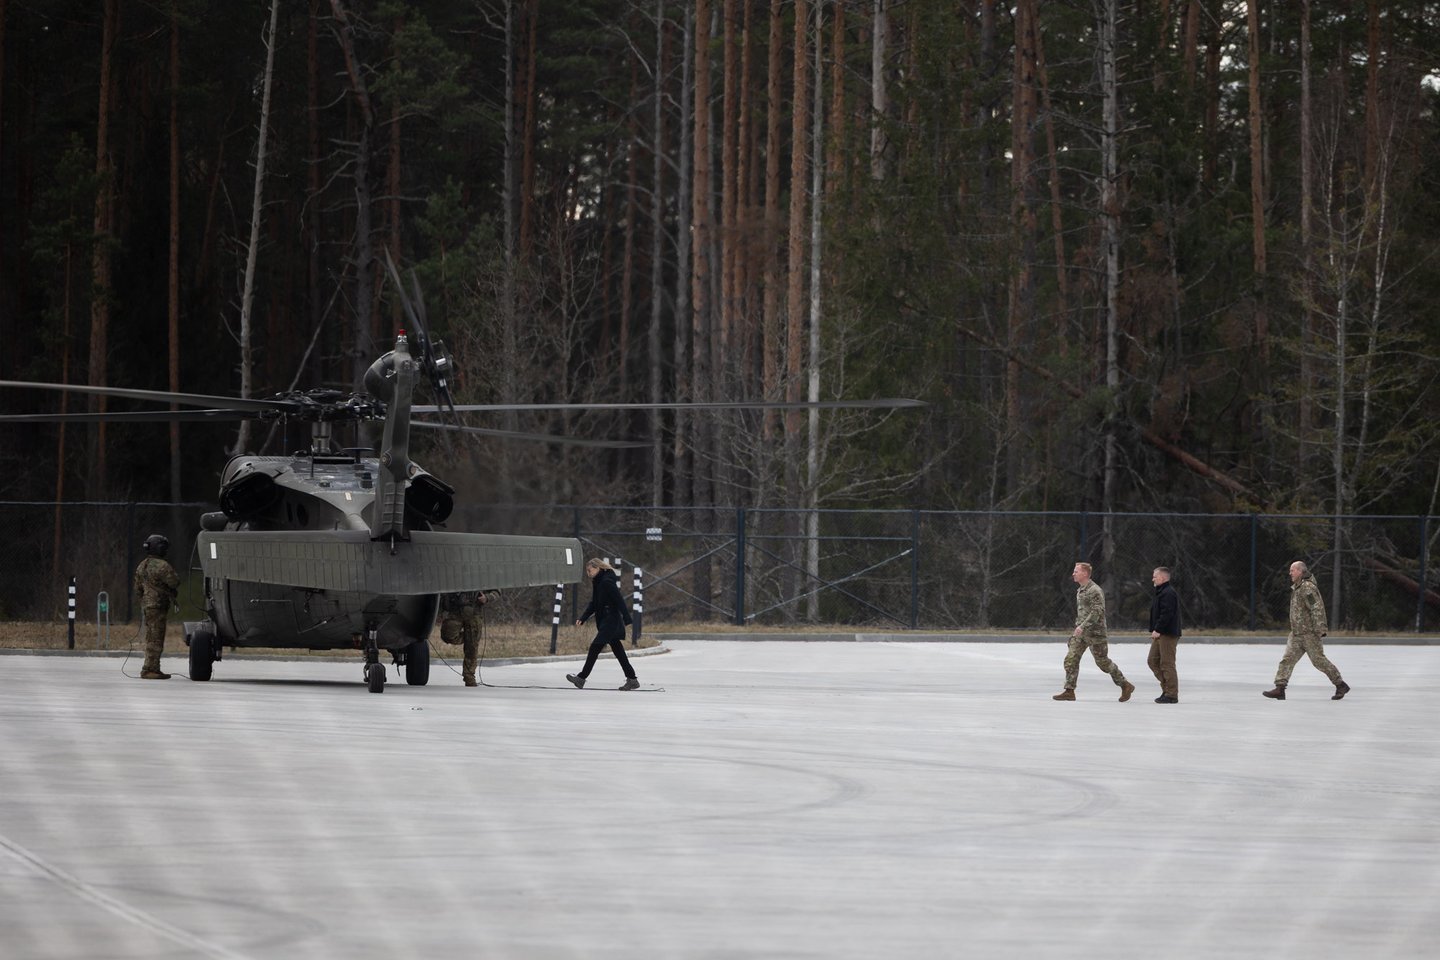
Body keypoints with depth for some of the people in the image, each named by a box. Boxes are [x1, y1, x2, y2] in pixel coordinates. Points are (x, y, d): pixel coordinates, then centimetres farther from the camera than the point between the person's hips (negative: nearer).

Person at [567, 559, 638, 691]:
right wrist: (582, 619, 9)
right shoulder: (598, 582, 14)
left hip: (611, 621, -10)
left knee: (595, 647, -7)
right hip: (604, 622, 10)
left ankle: (581, 678, -3)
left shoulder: (607, 582, -16)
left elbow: (619, 601, -20)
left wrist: (627, 619, -24)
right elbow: (593, 604, 18)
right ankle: (632, 680, 11)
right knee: (618, 651, 10)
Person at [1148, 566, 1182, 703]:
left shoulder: (1168, 594, -15)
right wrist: (1154, 630, 18)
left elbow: (1166, 614, -24)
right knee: (1153, 661, 13)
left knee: (1167, 664, -8)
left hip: (1167, 634, -11)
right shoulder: (1162, 592, 20)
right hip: (1160, 634, 11)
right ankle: (1167, 689, 16)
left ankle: (1171, 694, -5)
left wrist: (1157, 630, -23)